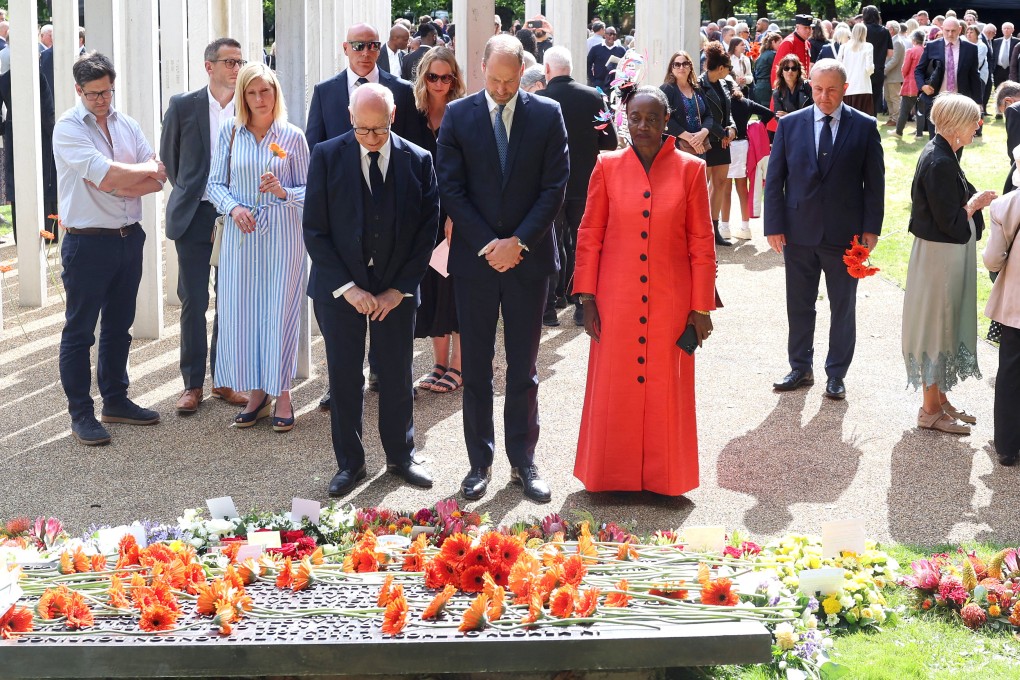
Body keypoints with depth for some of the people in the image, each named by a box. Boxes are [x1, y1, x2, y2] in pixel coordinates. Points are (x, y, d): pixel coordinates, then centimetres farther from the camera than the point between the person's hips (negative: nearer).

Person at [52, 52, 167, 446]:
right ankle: (80, 414, 10)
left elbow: (159, 178, 0)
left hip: (129, 237, 6)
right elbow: (106, 175, -22)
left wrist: (121, 185, -16)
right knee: (80, 331, 3)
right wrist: (147, 170, -7)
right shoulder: (68, 128, -10)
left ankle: (115, 400, 29)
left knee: (118, 326, 16)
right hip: (88, 242, -6)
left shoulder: (126, 125, 8)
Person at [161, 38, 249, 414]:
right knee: (193, 302, 3)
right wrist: (188, 193, 11)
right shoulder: (183, 106, -2)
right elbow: (169, 157, 9)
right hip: (194, 217, -1)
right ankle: (193, 384, 12)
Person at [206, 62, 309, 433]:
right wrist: (233, 207, -12)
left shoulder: (292, 136, -1)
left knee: (280, 312, 1)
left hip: (282, 235, -2)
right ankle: (256, 394, 17)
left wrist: (283, 191, -17)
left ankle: (282, 395, 13)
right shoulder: (230, 131, 3)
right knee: (241, 312, 3)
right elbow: (215, 183, 6)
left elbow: (309, 191, 2)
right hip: (240, 234, 2)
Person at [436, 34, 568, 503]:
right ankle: (480, 463, 14)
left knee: (523, 368, 7)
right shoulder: (457, 115, 0)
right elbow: (451, 187, -3)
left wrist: (519, 241, -11)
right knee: (475, 368, 6)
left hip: (528, 257, 0)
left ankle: (523, 461, 16)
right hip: (475, 257, 0)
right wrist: (486, 244, -10)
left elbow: (555, 186, -3)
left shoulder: (547, 115, 0)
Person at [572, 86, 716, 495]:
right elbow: (589, 236, 3)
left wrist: (701, 306, -2)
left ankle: (663, 476, 21)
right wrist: (587, 296, -2)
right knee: (613, 389, 6)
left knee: (666, 389, 6)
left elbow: (701, 243, 0)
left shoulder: (690, 169, 0)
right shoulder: (607, 167, 1)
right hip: (616, 301, 0)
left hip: (670, 302, 0)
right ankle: (612, 474, 21)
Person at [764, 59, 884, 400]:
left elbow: (874, 181, 0)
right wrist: (775, 226, -4)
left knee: (843, 308, 8)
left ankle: (836, 374, 20)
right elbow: (774, 179, 2)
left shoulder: (864, 127, -2)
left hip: (845, 233, -1)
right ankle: (800, 368, 25)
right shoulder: (790, 124, 0)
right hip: (798, 231, 1)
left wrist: (871, 228, -6)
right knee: (799, 305, 11)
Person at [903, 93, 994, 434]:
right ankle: (931, 410, 13)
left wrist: (972, 200, 2)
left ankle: (940, 399, 30)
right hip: (940, 256, -10)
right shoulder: (940, 163, -24)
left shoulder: (940, 154, 6)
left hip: (947, 256, 10)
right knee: (938, 328, 1)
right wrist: (975, 204, -8)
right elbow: (950, 223, -23)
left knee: (945, 327, 18)